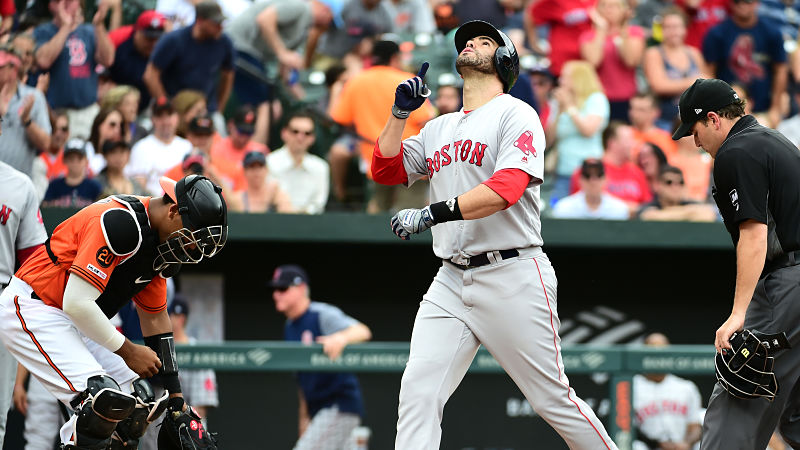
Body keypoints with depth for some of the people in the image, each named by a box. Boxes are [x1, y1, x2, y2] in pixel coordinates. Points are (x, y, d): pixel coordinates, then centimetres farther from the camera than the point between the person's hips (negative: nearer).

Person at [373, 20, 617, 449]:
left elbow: (505, 189, -18)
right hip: (450, 283, 6)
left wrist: (431, 214, -26)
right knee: (417, 395, -10)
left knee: (553, 400, -1)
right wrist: (400, 113, 5)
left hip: (512, 279, -6)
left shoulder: (515, 115, -3)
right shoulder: (439, 128, 19)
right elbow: (385, 169, 18)